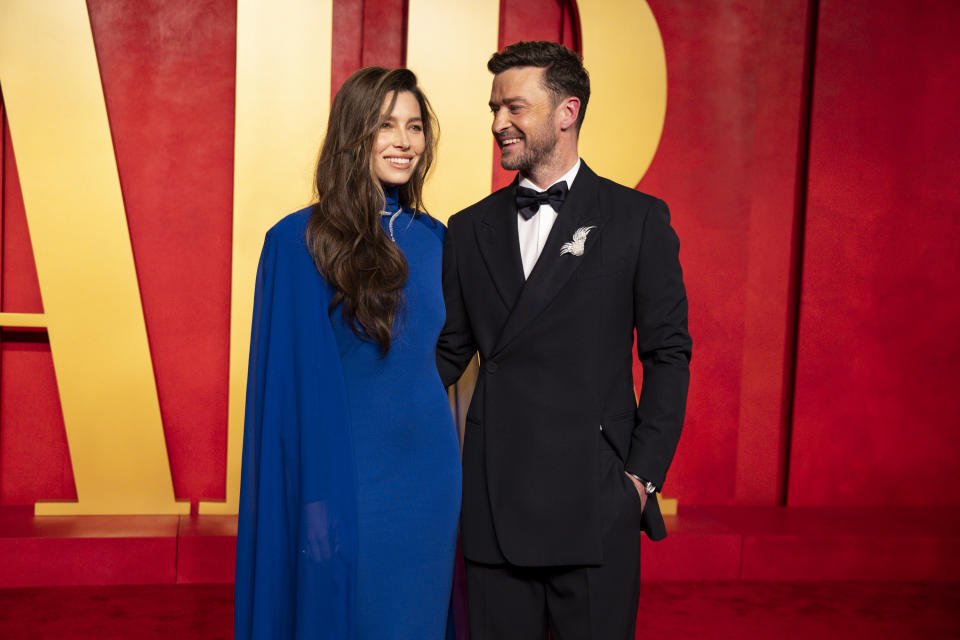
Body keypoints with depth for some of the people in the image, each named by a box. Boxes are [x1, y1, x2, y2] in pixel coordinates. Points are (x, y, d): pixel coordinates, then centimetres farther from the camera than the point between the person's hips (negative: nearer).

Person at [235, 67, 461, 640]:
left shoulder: (434, 241, 5)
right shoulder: (298, 243, -10)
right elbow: (290, 381, -11)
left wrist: (453, 473, 11)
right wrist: (312, 501, -13)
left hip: (431, 480, 5)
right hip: (345, 479, -5)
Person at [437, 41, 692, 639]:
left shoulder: (638, 218, 1)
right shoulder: (471, 229, 11)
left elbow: (668, 354, 0)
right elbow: (449, 352, 12)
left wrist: (644, 474, -6)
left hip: (594, 502, -3)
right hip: (493, 499, 3)